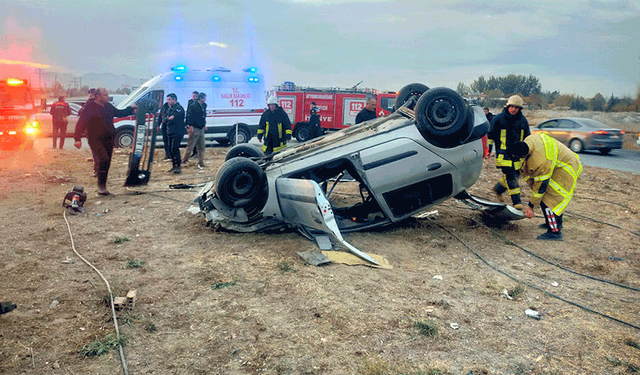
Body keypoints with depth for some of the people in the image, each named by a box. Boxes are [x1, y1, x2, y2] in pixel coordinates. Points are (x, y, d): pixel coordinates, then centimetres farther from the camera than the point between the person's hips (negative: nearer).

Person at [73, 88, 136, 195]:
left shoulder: (108, 106, 12)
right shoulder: (90, 107, -8)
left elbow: (119, 113, 30)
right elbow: (81, 122, -12)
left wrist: (131, 109, 21)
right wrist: (77, 138, -18)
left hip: (109, 139, 7)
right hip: (95, 140, -7)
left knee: (106, 164, 8)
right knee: (103, 160, -24)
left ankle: (103, 188, 19)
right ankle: (101, 185, -11)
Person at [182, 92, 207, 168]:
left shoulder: (203, 106, 13)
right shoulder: (193, 106, -11)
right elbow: (189, 117, -14)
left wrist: (204, 125, 18)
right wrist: (190, 126, -20)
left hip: (201, 129, 8)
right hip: (194, 129, -8)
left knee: (201, 147, 8)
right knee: (190, 146, -3)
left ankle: (201, 163, 15)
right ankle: (183, 161, 10)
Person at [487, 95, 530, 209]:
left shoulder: (523, 120, 9)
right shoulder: (499, 119, -4)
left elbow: (527, 137, 20)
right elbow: (490, 134, 2)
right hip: (504, 154, -5)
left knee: (514, 175, 11)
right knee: (510, 176, -10)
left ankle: (498, 189, 36)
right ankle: (516, 201, -5)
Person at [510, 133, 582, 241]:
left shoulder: (540, 162, -36)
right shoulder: (529, 140, -12)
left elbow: (540, 185, -26)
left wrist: (531, 206, -15)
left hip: (566, 170, -10)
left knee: (547, 200, -14)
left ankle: (555, 232, -12)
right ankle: (557, 223, 36)